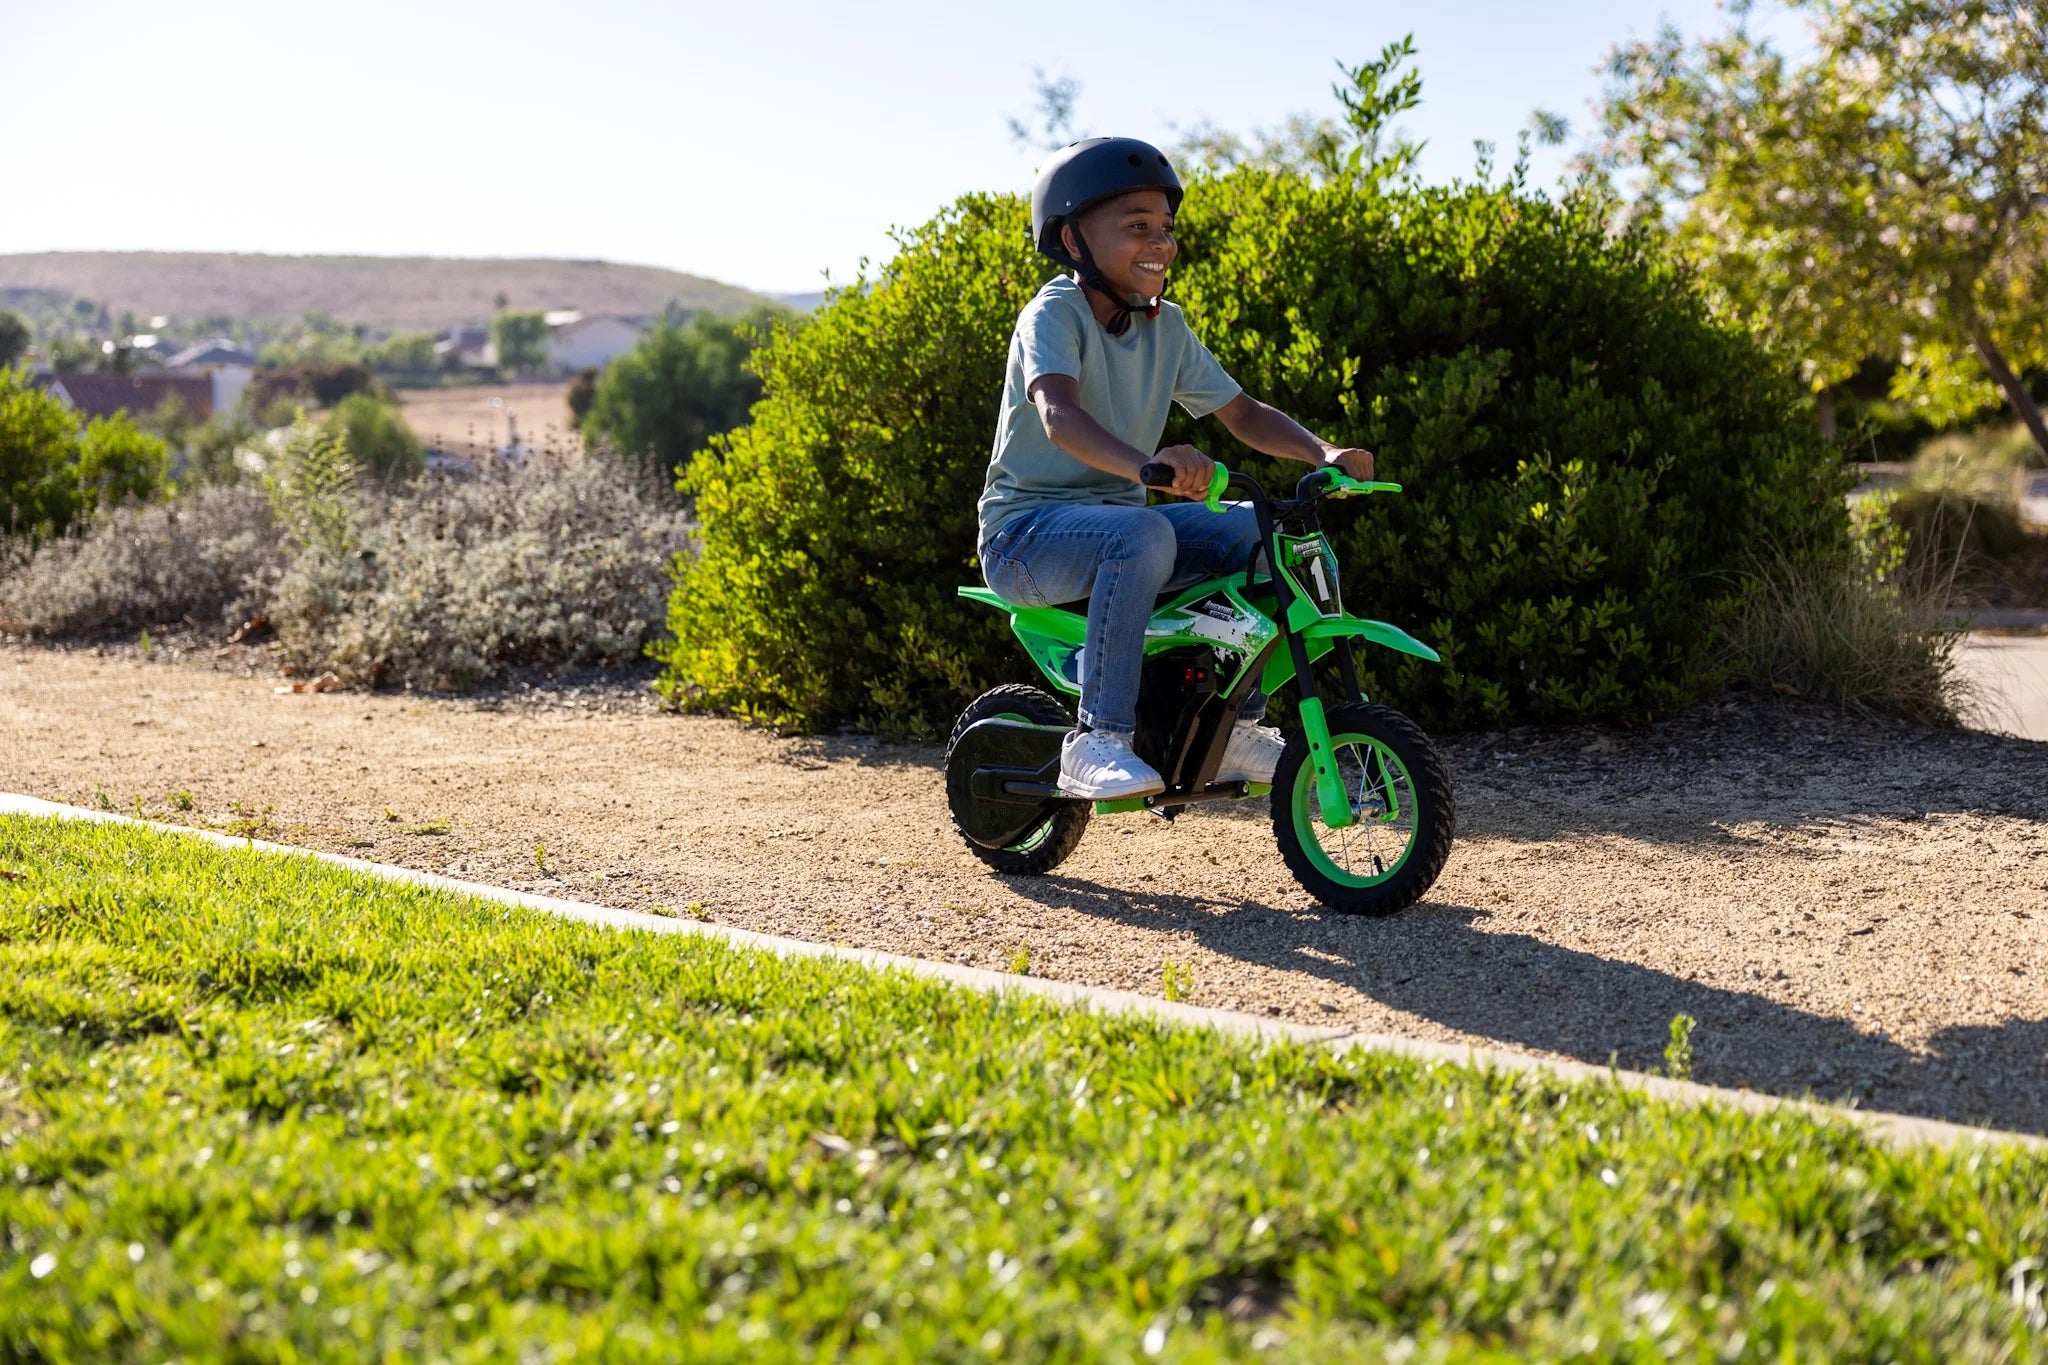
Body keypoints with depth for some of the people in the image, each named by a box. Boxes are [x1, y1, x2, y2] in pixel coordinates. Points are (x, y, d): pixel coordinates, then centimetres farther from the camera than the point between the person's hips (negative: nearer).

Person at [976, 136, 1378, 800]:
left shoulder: (1166, 326, 7)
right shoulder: (1054, 314, -16)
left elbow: (1242, 412, 8)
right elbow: (1059, 415, -35)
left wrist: (1323, 453, -12)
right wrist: (1145, 464, -55)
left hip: (1116, 516, 8)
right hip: (1027, 527, -7)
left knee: (1260, 528, -6)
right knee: (1145, 533, -36)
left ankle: (1235, 725, 2)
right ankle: (1096, 740, -32)